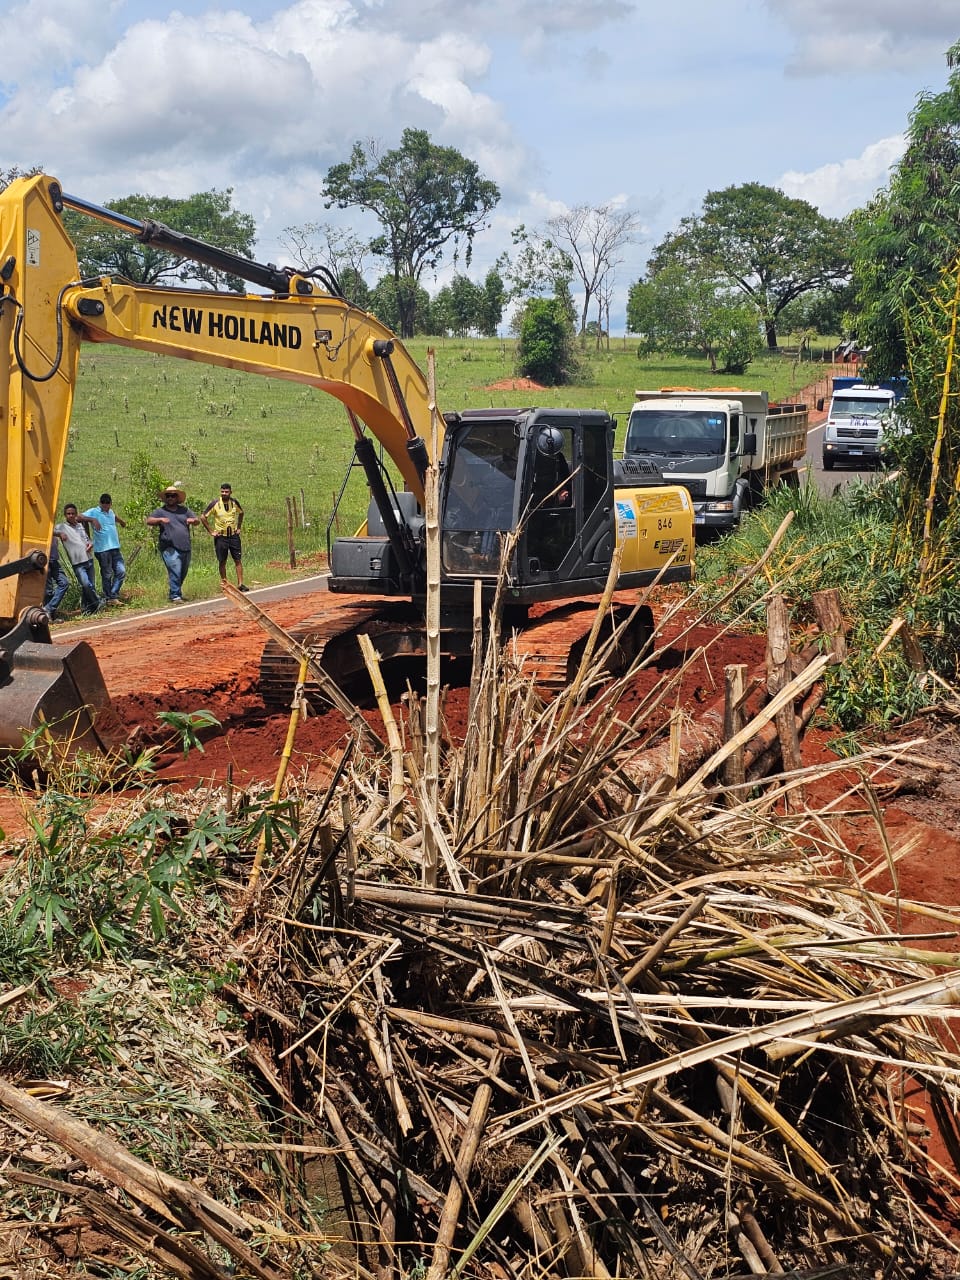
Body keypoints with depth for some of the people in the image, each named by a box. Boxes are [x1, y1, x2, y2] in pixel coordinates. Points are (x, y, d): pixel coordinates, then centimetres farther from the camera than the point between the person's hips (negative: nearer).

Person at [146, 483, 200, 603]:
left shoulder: (184, 510, 16)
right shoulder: (161, 511, 5)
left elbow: (197, 520, 13)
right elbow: (149, 521, -6)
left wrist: (193, 520, -11)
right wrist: (160, 519, -26)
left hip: (186, 548, 5)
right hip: (170, 548, -5)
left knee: (182, 574, 13)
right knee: (175, 572, -16)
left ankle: (177, 592, 30)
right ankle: (175, 596, -12)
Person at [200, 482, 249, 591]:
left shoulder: (234, 502, -1)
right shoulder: (215, 504, -11)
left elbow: (241, 513, 20)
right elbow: (203, 518, -5)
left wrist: (239, 527, 12)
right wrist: (210, 531, -6)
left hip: (233, 535, 3)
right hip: (221, 536, -3)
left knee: (238, 560, -1)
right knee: (222, 562, 4)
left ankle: (240, 584, 1)